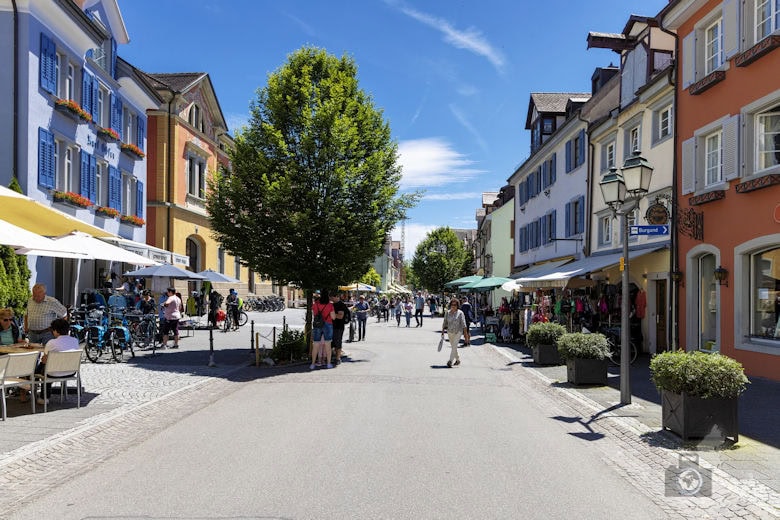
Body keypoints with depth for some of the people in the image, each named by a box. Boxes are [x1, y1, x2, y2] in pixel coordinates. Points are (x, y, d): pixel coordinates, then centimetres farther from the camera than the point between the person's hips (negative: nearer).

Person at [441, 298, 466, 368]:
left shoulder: (460, 313, -6)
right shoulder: (447, 313, 4)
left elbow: (463, 324, -7)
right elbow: (445, 323, 10)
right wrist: (442, 332, 6)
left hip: (458, 332, -4)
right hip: (450, 332, 5)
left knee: (454, 346, -16)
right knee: (453, 347, 13)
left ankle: (450, 361, -18)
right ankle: (458, 360, 32)